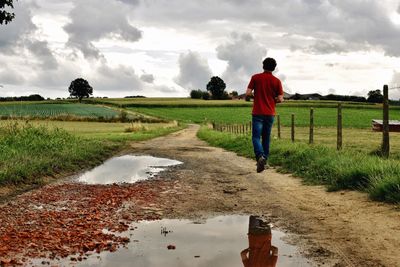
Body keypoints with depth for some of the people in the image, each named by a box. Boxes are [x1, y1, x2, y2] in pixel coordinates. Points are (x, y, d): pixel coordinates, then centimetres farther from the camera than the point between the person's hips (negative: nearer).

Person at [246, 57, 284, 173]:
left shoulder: (255, 77, -3)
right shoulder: (277, 81, -1)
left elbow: (248, 93, -7)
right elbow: (280, 99, -4)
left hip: (258, 113, -2)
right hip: (270, 114, 2)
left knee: (256, 137, -3)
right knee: (266, 137, 15)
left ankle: (260, 156, -27)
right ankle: (264, 159, 20)